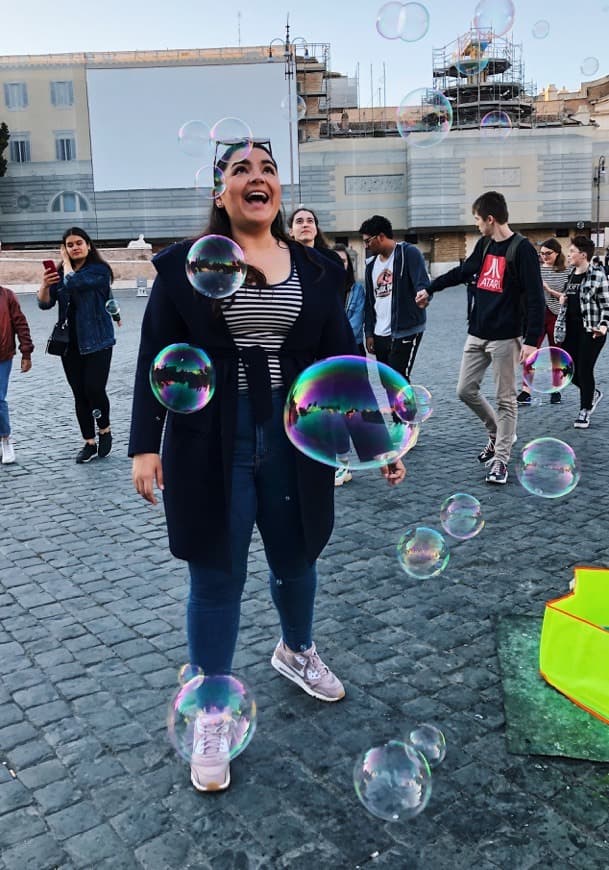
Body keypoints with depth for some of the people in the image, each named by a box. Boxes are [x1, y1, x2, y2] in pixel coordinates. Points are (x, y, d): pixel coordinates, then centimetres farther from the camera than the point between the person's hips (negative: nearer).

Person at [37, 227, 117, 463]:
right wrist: (44, 285, -14)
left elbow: (73, 282, -24)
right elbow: (45, 303, 5)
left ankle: (105, 430, 15)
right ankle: (89, 442, 15)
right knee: (79, 394, 6)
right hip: (70, 343, 5)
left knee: (94, 389, -11)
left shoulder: (99, 270, -8)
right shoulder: (60, 272, 10)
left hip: (97, 341, -5)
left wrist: (66, 261, -6)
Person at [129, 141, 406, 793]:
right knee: (216, 578, 6)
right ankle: (214, 713, 24)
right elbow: (156, 356, -3)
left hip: (295, 442, 3)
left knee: (296, 559, 19)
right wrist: (146, 443, -10)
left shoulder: (313, 270, 6)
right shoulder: (185, 264, -2)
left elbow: (343, 358, 5)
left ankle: (296, 652, 49)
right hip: (211, 446, -3)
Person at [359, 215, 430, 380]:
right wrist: (369, 332, 10)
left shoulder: (409, 253, -7)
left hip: (406, 332, -7)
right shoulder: (371, 264, 13)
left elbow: (421, 281, -20)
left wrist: (423, 294, -44)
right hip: (380, 335, 7)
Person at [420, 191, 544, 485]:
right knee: (466, 390, 9)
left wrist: (532, 340, -20)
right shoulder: (484, 245, 9)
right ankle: (497, 433, 31)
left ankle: (501, 459, 9)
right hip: (476, 336, 7)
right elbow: (463, 272, 26)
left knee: (505, 399, 1)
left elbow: (535, 298, -15)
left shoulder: (522, 249, -12)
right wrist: (430, 288, 31)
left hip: (505, 338, -7)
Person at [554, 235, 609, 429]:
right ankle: (593, 393, 35)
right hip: (570, 329, 7)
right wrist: (562, 299, 3)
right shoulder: (571, 274, 11)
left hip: (590, 331, -7)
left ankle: (585, 411, 13)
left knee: (584, 370, -4)